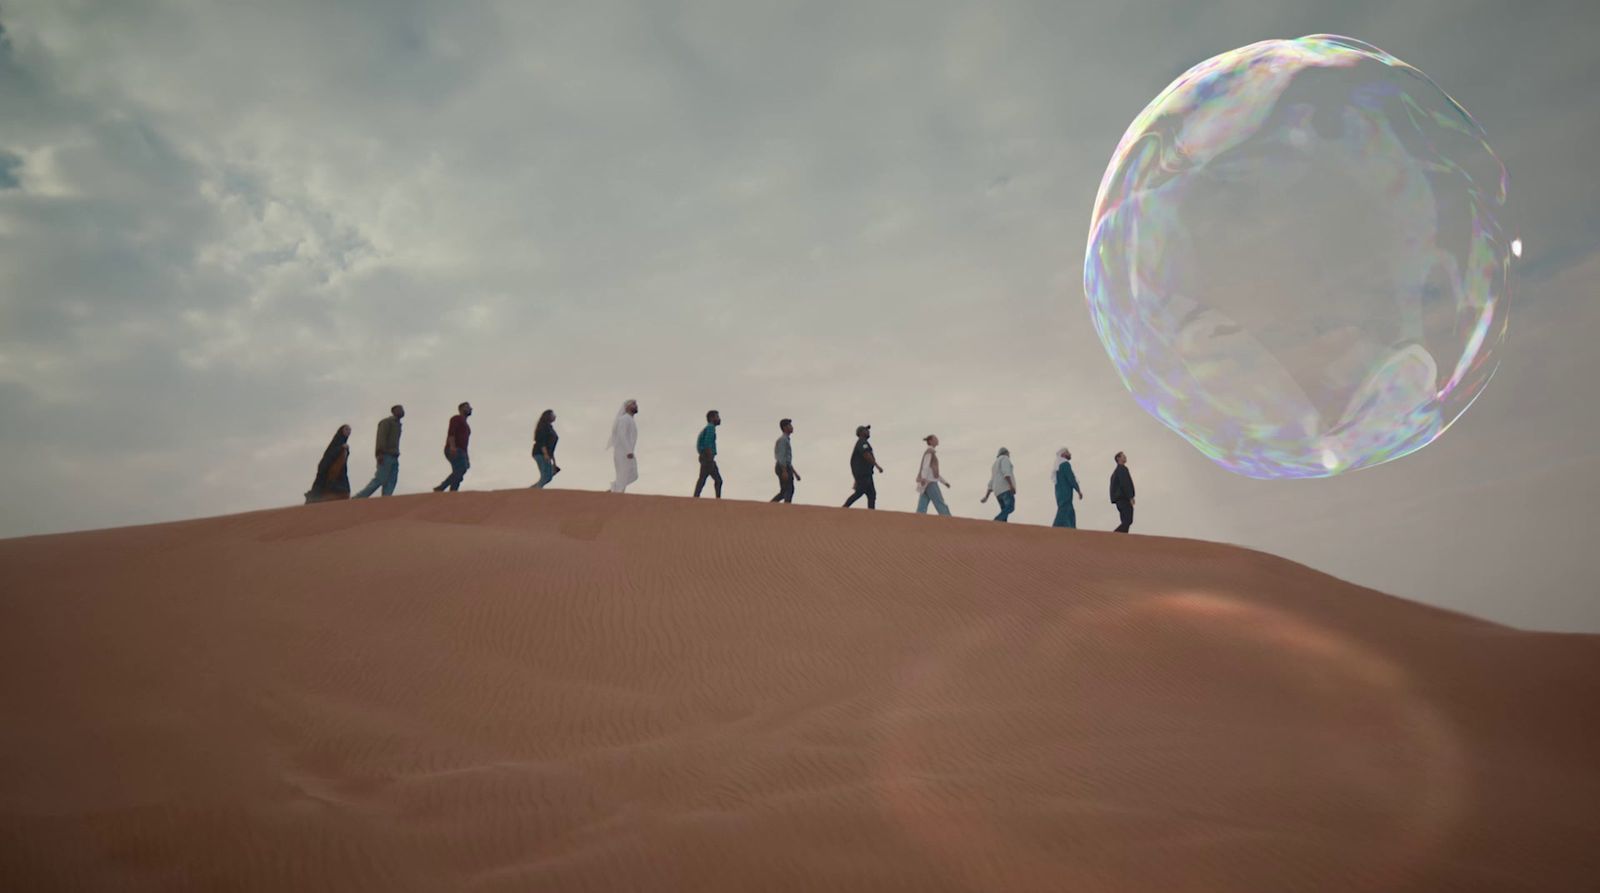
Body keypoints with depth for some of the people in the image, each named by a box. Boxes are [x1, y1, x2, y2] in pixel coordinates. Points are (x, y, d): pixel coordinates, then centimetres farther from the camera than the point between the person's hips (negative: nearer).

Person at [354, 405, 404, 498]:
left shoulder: (397, 424, 24)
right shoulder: (386, 421, -2)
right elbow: (381, 437, -14)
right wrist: (380, 453, -25)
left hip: (393, 457, 8)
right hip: (385, 455, -8)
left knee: (391, 481, -8)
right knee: (379, 480, -14)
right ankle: (358, 499, -12)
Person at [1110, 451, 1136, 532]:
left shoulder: (1116, 470, 20)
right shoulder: (1122, 469, -10)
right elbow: (1125, 484, -20)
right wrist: (1130, 497, -19)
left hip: (1119, 499, 10)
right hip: (1124, 498, -10)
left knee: (1126, 522, 9)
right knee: (1128, 521, -12)